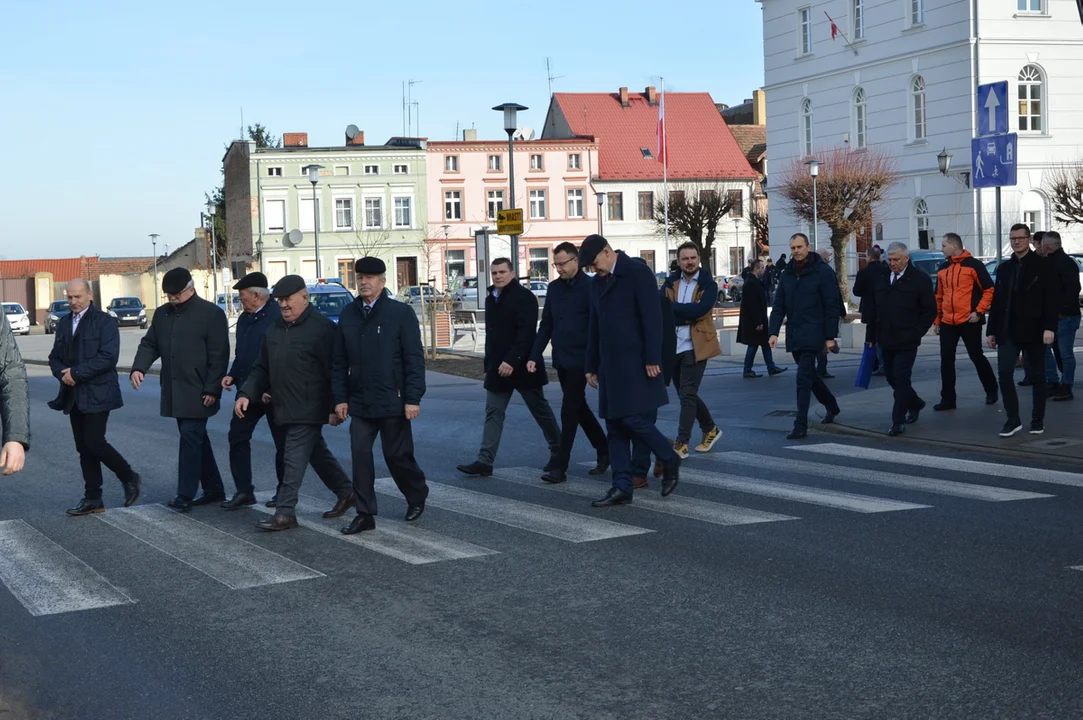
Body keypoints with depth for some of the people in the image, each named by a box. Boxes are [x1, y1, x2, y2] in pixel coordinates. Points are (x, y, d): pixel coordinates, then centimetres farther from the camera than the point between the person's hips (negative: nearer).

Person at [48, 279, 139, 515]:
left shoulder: (104, 322, -8)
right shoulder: (64, 323, 14)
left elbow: (108, 356, -17)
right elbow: (55, 356, 16)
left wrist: (76, 373, -17)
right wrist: (62, 373, -6)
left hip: (97, 395, -7)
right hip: (73, 395, 7)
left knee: (94, 443, -11)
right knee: (84, 448, 8)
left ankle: (129, 478, 11)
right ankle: (92, 499, 14)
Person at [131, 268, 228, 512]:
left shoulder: (211, 313, -7)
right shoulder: (162, 314, 13)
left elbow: (219, 355, -10)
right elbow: (150, 344, 13)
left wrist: (212, 389, -15)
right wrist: (139, 368, -6)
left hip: (198, 393, -7)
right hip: (174, 391, 7)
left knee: (191, 439, -10)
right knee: (197, 439, 13)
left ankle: (185, 495, -7)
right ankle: (213, 489, 22)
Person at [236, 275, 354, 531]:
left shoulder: (322, 327, -11)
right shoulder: (274, 329, 13)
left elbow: (335, 371, -13)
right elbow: (261, 368, 17)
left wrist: (335, 407, -14)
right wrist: (246, 394, 3)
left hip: (308, 410, -8)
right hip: (285, 409, 8)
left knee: (294, 459, -9)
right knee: (316, 453, 17)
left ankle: (285, 512, -6)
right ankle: (345, 492, 31)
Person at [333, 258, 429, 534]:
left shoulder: (401, 313, -5)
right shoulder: (348, 315, 6)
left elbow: (414, 359, -8)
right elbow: (340, 362, 10)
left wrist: (413, 399, -13)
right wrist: (340, 397, 4)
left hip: (392, 401, -4)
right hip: (360, 402, 4)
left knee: (397, 455, 4)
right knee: (360, 455, -2)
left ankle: (417, 497, 30)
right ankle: (365, 514, 5)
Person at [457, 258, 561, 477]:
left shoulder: (524, 297, -12)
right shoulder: (491, 298, 12)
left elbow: (526, 333, -21)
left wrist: (512, 361, -28)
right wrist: (488, 365, 17)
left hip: (521, 366, -7)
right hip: (498, 367, 7)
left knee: (541, 410, 6)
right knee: (493, 413, 1)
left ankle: (558, 452, 20)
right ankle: (485, 461, -2)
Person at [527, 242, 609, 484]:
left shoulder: (589, 287, -10)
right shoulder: (554, 287, 10)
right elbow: (546, 325, 14)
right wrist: (534, 356, 7)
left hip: (579, 360, -7)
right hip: (561, 359, 7)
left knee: (569, 412, -7)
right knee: (579, 409, 15)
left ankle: (561, 468, -4)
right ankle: (604, 451, 29)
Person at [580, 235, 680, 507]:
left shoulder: (638, 273, -8)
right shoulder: (598, 282, 16)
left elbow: (652, 318, -13)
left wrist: (652, 359, -18)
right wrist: (591, 366, 19)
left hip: (635, 364, -8)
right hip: (611, 366, 8)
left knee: (634, 419, -13)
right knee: (615, 427, 4)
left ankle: (670, 461, 10)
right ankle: (622, 487, 6)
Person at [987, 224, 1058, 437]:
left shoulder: (1042, 267, -2)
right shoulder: (1004, 268, 13)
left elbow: (1051, 300, -8)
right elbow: (996, 301, 14)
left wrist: (1049, 327, -18)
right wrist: (992, 330, 11)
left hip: (1033, 331, -4)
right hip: (1008, 331, 4)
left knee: (1037, 375, 5)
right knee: (1004, 373, -6)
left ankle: (1038, 419, 14)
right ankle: (1013, 419, 1)